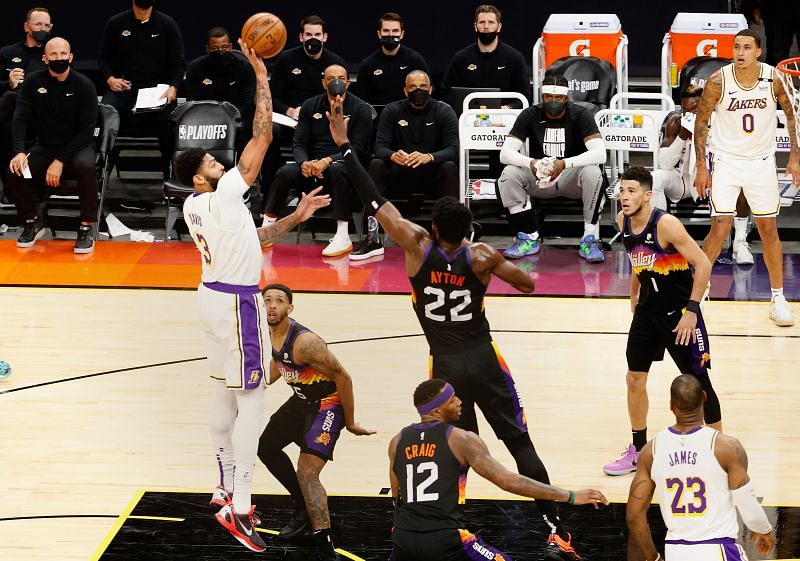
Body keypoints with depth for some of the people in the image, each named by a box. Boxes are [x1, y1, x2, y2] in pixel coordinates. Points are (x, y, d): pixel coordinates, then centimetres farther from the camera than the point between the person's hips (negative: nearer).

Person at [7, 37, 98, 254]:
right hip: (45, 147, 3)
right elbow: (21, 118, -6)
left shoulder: (84, 86, -10)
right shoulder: (34, 82, -2)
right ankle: (32, 222, 3)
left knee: (85, 166, -37)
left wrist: (60, 161, -22)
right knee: (15, 172, -24)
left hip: (78, 146, -3)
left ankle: (87, 227, -22)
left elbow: (86, 129, -13)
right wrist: (20, 152, -24)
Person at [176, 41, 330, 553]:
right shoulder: (222, 195, -20)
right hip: (237, 303, -10)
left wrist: (295, 219, 14)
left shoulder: (196, 207, 7)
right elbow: (262, 135, -23)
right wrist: (261, 75, -18)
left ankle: (227, 488, 25)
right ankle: (238, 509, -9)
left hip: (217, 296, 10)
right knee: (251, 402, -7)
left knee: (226, 393, 17)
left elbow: (252, 238, 18)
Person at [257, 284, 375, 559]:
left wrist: (350, 423, -16)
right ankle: (305, 508, 41)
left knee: (307, 472, -23)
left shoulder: (305, 342, -32)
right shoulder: (268, 334, -6)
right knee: (266, 446, 24)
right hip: (301, 400, 10)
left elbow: (343, 378, -24)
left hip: (328, 404, -10)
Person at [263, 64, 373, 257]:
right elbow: (299, 143, 7)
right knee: (285, 173, -27)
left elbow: (358, 148, -9)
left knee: (337, 170, -39)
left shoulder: (360, 109, 1)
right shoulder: (310, 106, 12)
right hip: (311, 165, 3)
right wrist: (304, 163, -17)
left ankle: (343, 236, -39)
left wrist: (327, 161, -23)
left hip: (342, 164, -3)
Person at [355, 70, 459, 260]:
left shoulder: (444, 112, -1)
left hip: (432, 176, -1)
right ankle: (372, 240, -30)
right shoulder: (392, 112, 4)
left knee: (450, 167, -32)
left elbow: (453, 149, -13)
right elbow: (380, 146, -7)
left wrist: (429, 157, -36)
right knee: (376, 165, -27)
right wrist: (392, 156, -33)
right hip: (400, 176, 1)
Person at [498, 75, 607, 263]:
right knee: (509, 174, -27)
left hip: (572, 179, -2)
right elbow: (505, 152, -15)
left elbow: (600, 153, -26)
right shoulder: (530, 115, -7)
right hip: (539, 177, 2)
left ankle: (590, 239, -26)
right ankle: (529, 238, -16)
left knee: (593, 172, -35)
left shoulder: (580, 115, -12)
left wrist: (564, 164, -41)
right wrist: (531, 163, -37)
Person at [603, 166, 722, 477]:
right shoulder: (623, 221, -3)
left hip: (679, 313, -7)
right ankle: (638, 451, 23)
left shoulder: (666, 224, -25)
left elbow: (703, 263, -23)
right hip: (647, 310, 7)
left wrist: (691, 311, -22)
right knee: (634, 379, 9)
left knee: (698, 382, 0)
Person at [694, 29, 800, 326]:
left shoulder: (772, 78, -10)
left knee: (769, 229, 7)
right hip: (725, 159, -2)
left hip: (761, 161, 2)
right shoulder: (718, 81, -15)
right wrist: (701, 166, -8)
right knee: (720, 229, -8)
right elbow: (701, 121, -5)